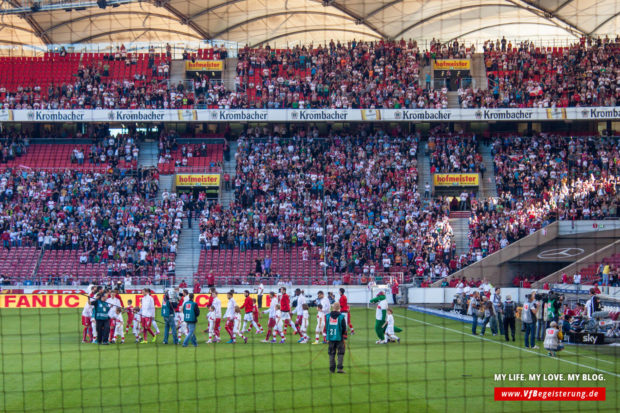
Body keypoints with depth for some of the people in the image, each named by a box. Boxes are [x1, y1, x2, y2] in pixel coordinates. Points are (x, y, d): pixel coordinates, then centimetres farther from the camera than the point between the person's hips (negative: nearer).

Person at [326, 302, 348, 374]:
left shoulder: (328, 316, 2)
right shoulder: (341, 317, -6)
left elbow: (326, 327, 7)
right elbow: (344, 328, -5)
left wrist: (327, 338, 15)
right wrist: (344, 338, 3)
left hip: (331, 338, 3)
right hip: (339, 338, -3)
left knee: (331, 354, 10)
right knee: (340, 353, 4)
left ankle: (332, 368, 9)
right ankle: (340, 368, -5)